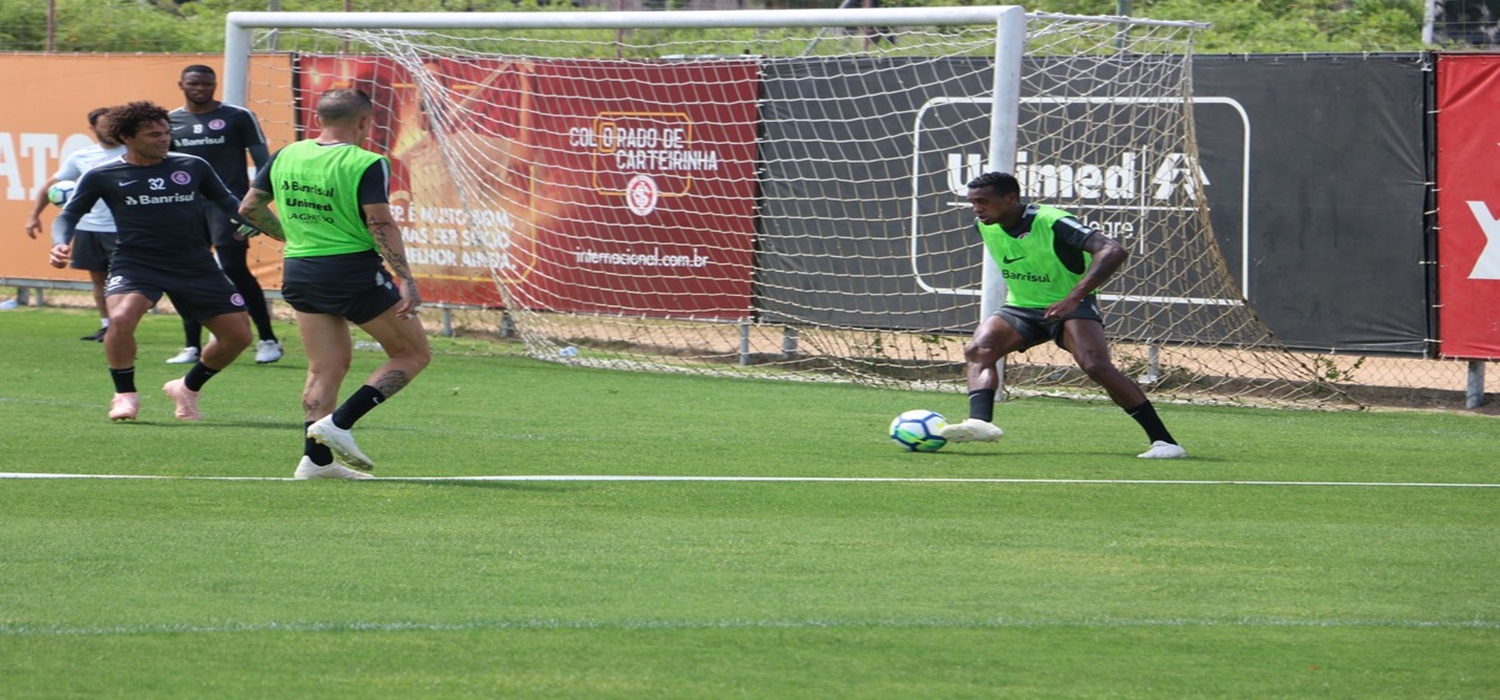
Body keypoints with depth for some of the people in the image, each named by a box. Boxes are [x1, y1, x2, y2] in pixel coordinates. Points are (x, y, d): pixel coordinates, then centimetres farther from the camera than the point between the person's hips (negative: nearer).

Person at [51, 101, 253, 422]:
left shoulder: (193, 167, 7)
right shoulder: (102, 176, 1)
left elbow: (226, 201, 20)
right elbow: (69, 214, 10)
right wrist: (61, 244, -11)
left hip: (195, 266, 3)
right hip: (136, 263, -3)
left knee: (238, 334, 0)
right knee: (121, 317, -33)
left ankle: (187, 388, 26)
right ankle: (125, 395, -9)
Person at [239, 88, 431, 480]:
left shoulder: (285, 158, 6)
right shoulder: (367, 165, -12)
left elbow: (249, 208, 13)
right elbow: (381, 224, -18)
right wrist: (406, 280, -16)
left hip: (299, 272, 6)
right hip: (355, 271, -6)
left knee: (326, 367, 15)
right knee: (412, 354, 7)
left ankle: (316, 458, 5)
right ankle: (339, 423, -6)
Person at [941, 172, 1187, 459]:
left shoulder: (1051, 222, -25)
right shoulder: (985, 226, -4)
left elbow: (1114, 250, -35)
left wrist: (1074, 297, -43)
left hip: (1071, 306, -6)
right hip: (1020, 308, 6)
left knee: (1096, 366, -27)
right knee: (977, 350, -21)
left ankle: (1163, 441, -21)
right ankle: (980, 422, -40)